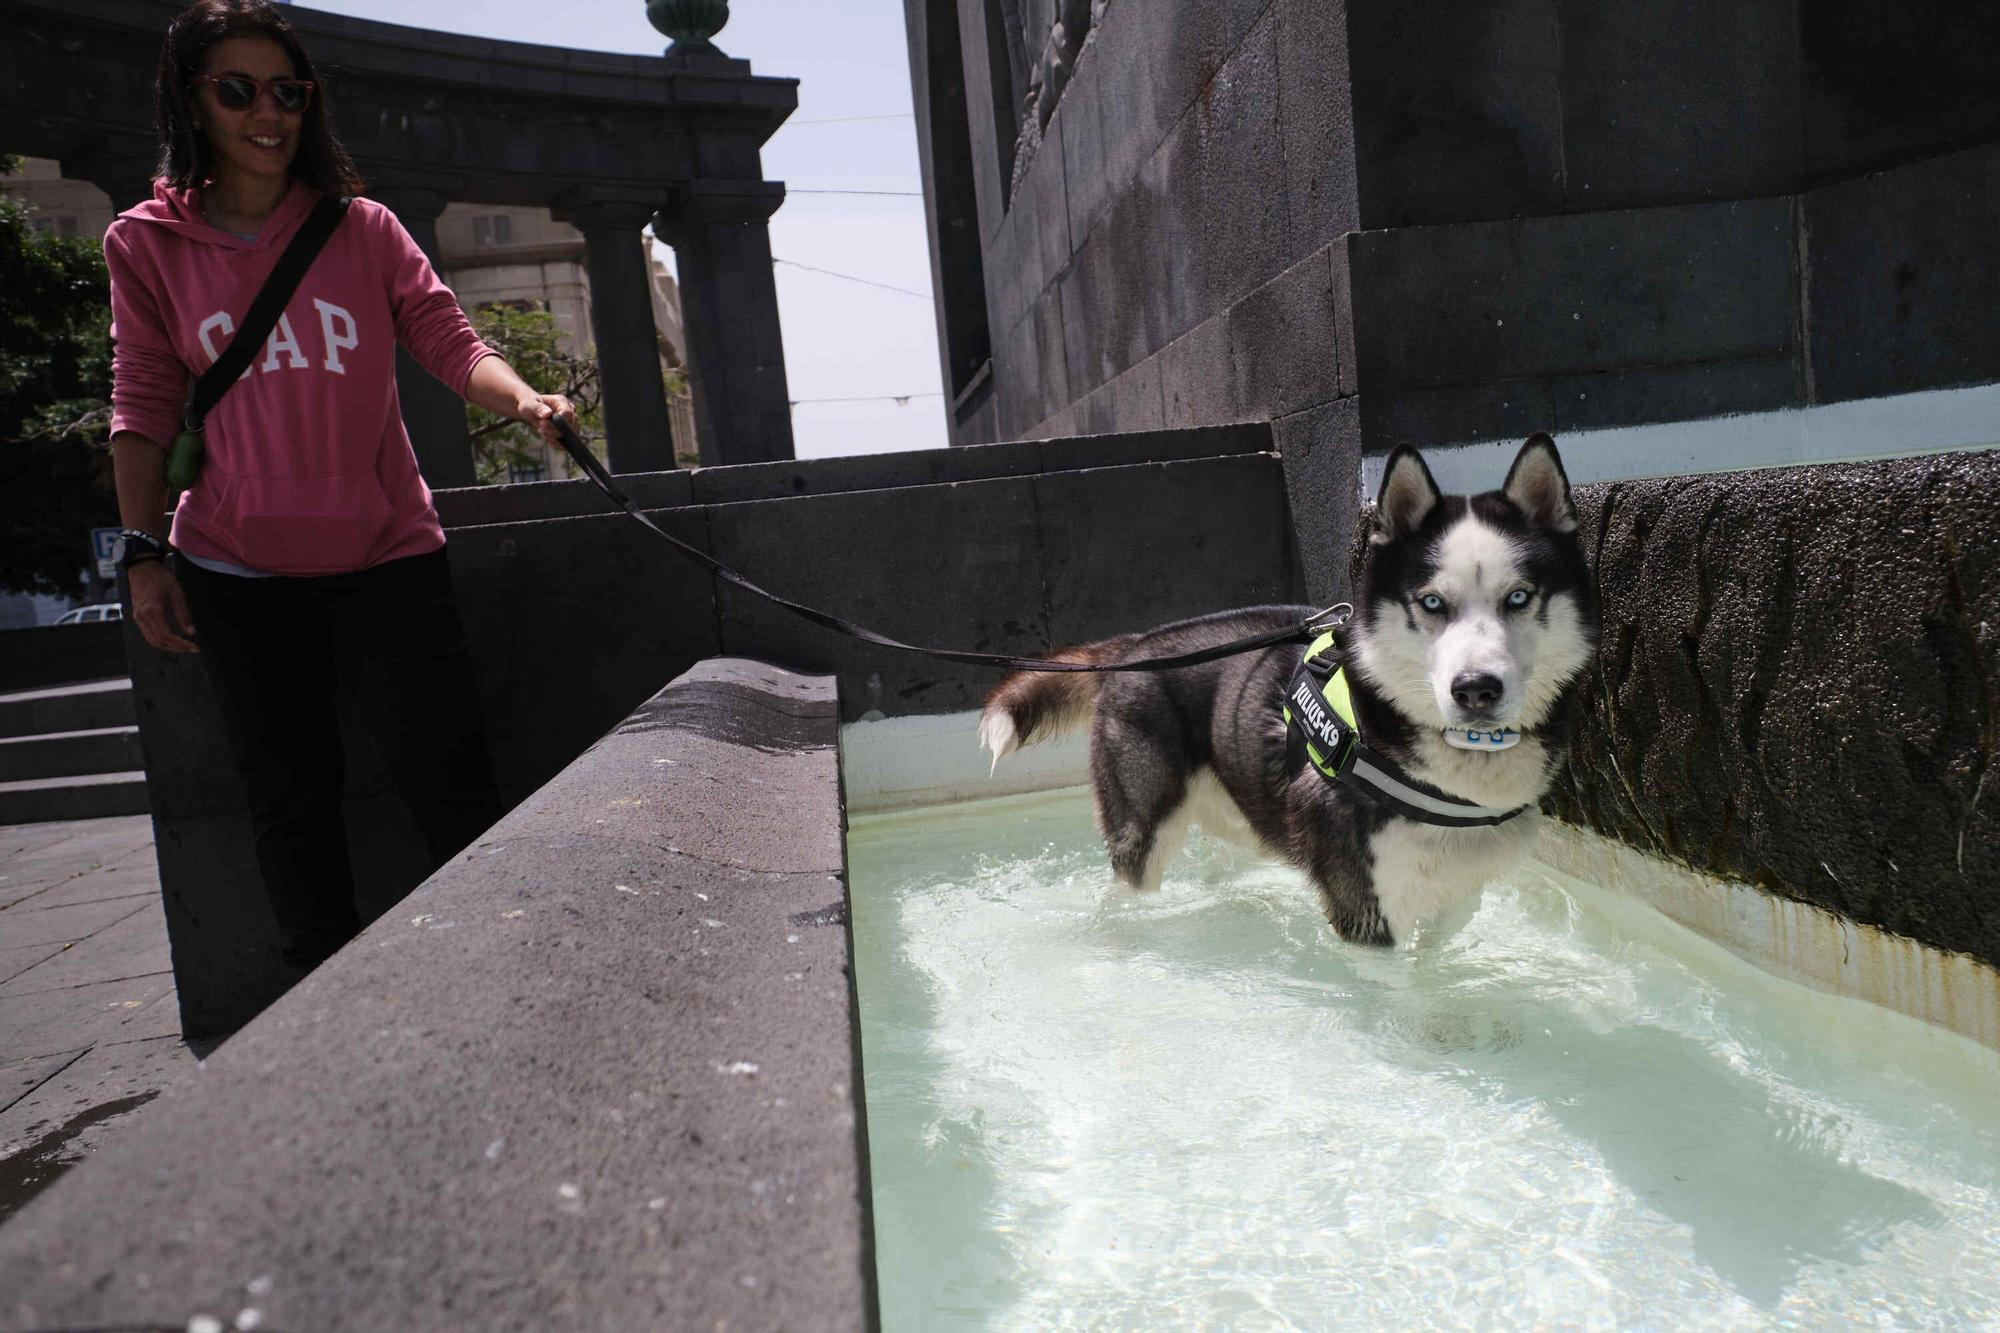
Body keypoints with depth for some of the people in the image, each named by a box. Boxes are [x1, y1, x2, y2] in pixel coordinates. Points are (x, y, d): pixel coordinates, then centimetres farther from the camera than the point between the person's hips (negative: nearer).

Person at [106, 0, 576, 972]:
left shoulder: (364, 230, 3)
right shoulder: (146, 246, 4)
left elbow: (450, 342, -5)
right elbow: (144, 407, 5)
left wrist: (521, 397, -26)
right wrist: (143, 552, -1)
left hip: (386, 558, -1)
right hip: (237, 573, 1)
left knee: (447, 779, -4)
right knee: (288, 801, 9)